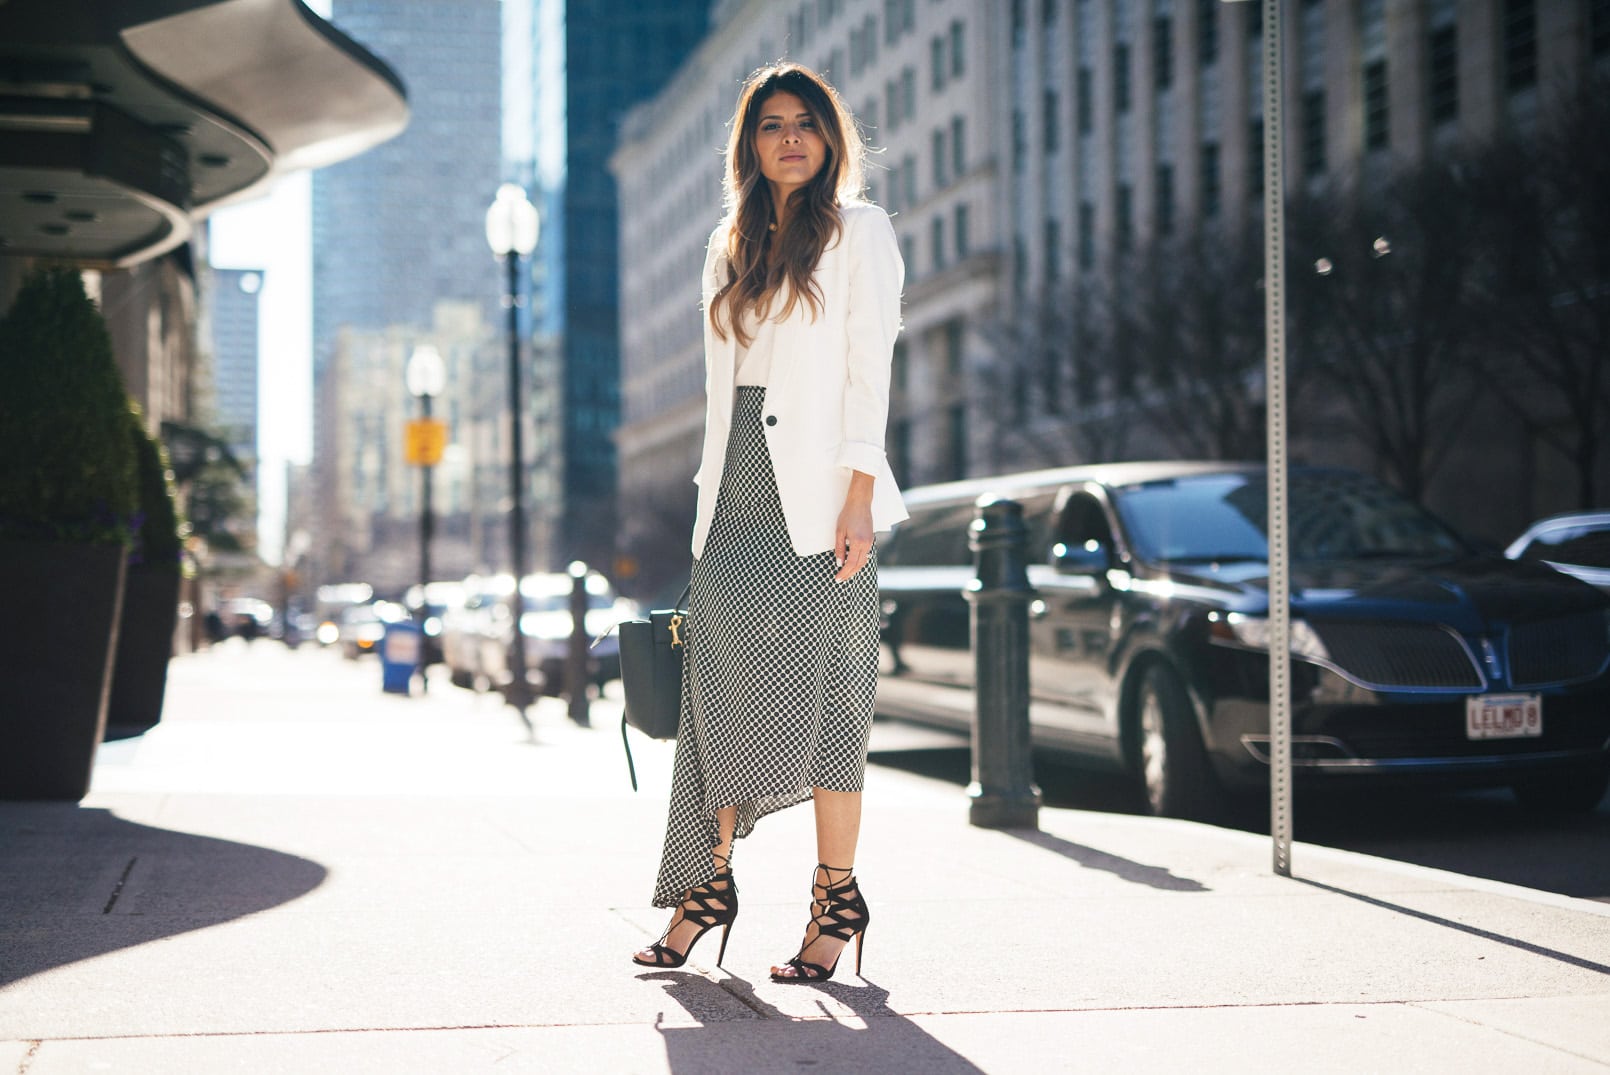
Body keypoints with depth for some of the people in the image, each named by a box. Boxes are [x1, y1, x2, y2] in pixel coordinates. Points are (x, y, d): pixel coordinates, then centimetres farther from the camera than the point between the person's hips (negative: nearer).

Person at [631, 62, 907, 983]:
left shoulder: (860, 232, 3)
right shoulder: (732, 247, 19)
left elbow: (869, 368, -5)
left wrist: (859, 496, -14)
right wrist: (714, 486, 11)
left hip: (817, 493, -5)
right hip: (736, 492, 5)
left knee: (821, 692, -4)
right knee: (723, 689, 3)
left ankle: (837, 901, 2)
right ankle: (707, 886, 10)